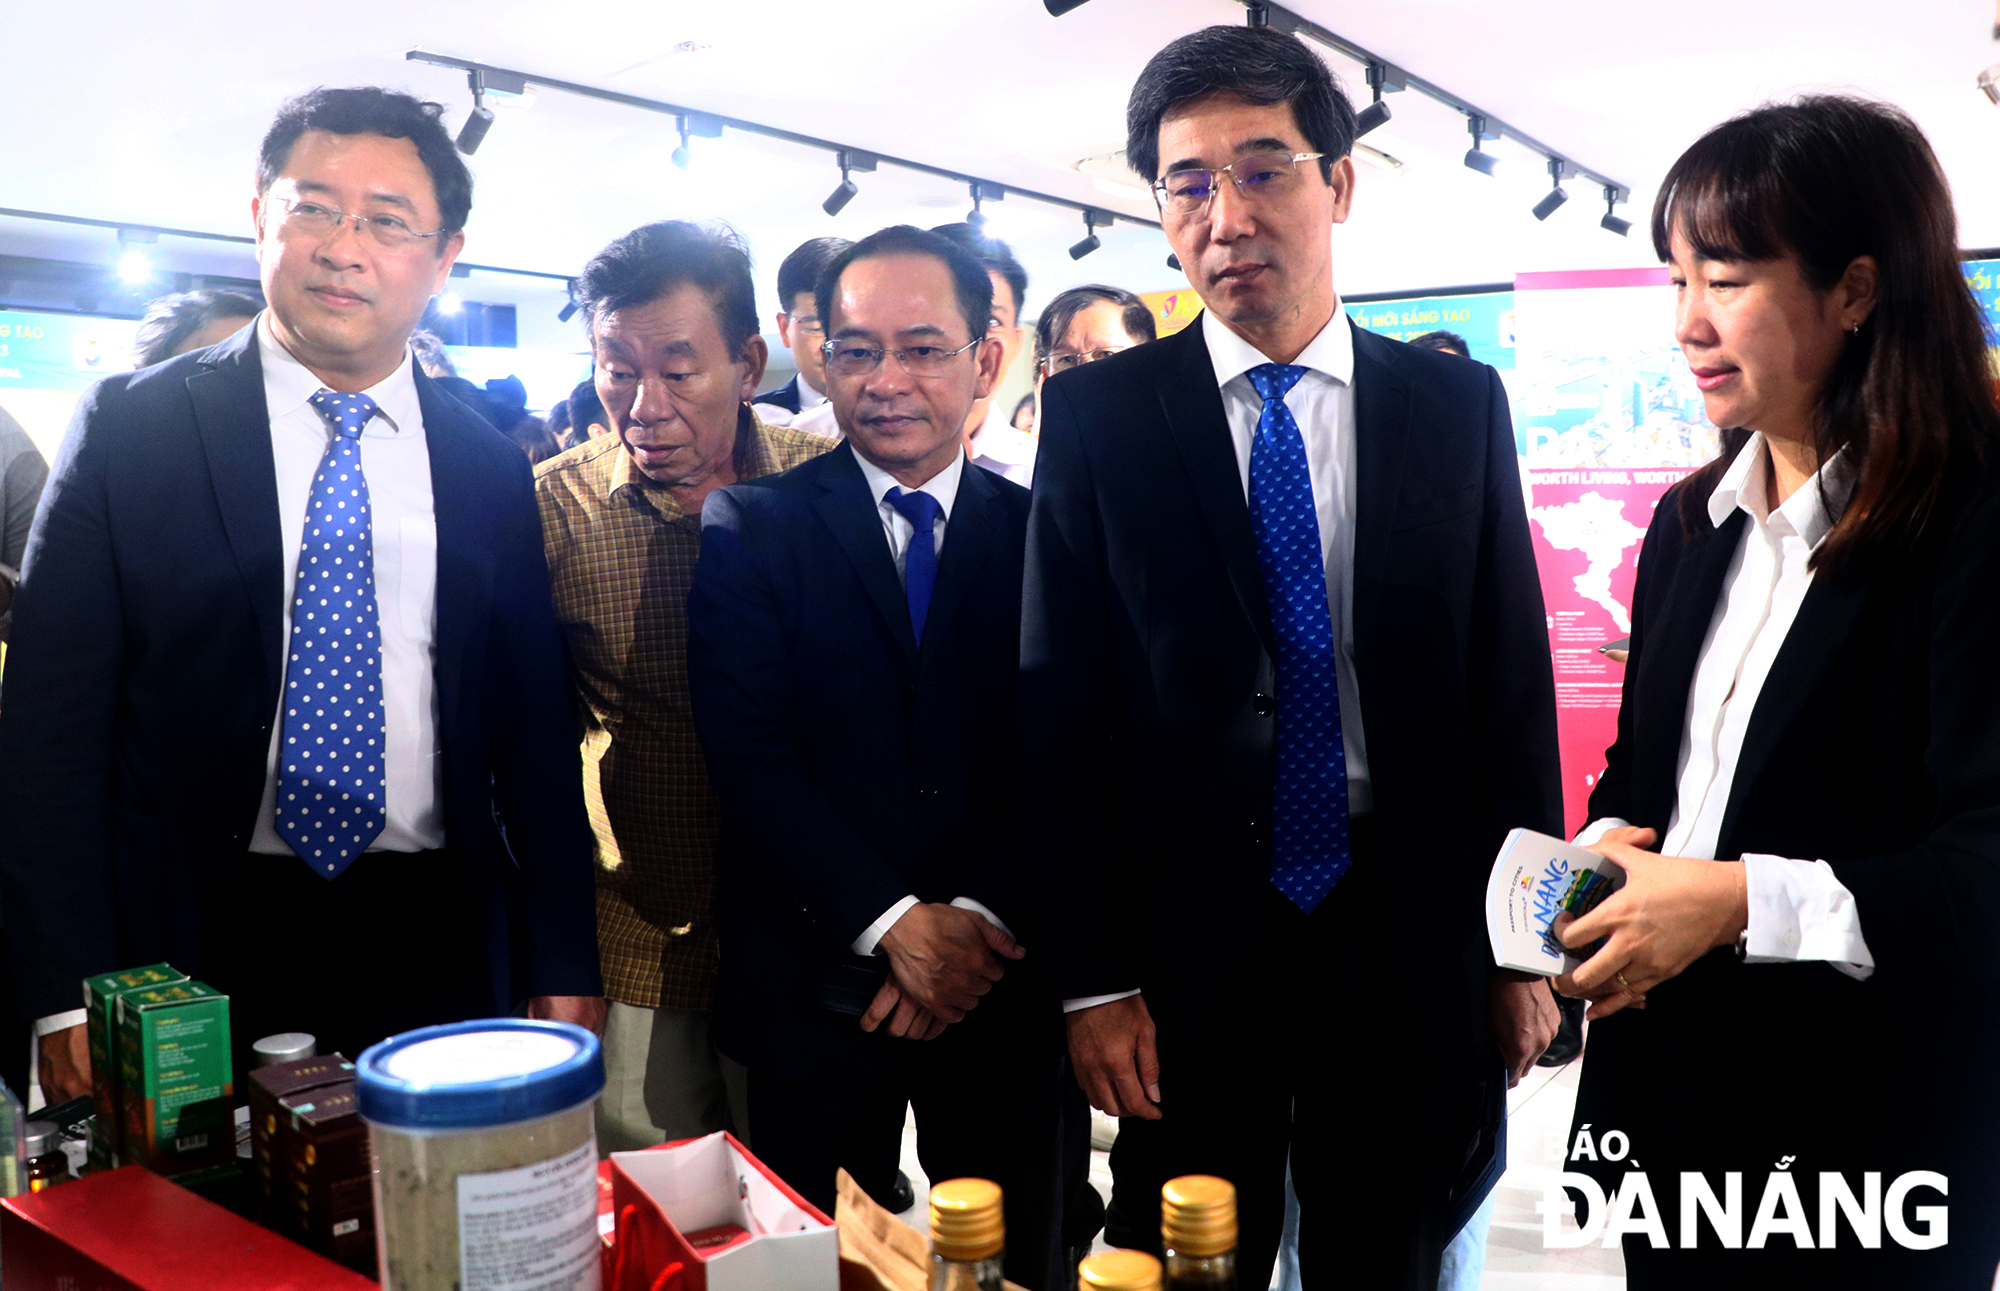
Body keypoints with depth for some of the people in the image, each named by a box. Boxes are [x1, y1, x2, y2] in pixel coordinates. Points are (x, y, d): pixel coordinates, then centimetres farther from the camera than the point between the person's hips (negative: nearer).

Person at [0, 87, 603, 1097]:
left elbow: (534, 730, 8)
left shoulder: (489, 466, 5)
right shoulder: (130, 427, -1)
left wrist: (562, 968, 5)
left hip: (437, 952, 2)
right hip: (198, 950, -1)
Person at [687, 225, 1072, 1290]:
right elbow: (749, 752, -9)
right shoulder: (750, 525, -1)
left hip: (1002, 979, 2)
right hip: (819, 985, -1)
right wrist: (894, 922, -16)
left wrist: (980, 921, -15)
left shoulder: (1044, 533, 3)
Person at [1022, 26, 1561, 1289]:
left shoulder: (1459, 405, 1)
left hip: (1414, 939, 2)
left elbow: (1513, 683, 3)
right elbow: (1060, 710, -5)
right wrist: (1094, 976, -7)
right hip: (1185, 944, -1)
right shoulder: (1096, 415, -3)